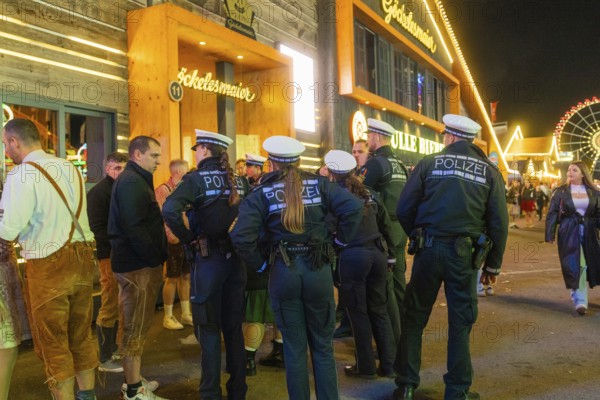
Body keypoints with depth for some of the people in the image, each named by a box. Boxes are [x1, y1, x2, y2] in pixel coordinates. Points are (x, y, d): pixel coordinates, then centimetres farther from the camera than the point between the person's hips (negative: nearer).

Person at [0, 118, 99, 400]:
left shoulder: (23, 174, -12)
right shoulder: (70, 168, 9)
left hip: (48, 265, -7)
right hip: (82, 256, 7)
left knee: (53, 342, 8)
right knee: (81, 334, 20)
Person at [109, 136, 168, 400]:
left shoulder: (135, 180, 18)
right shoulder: (132, 182, -15)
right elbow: (134, 229, -24)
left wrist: (157, 256, 14)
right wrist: (155, 258, -18)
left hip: (140, 263, 11)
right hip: (138, 266, -11)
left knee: (137, 325, 18)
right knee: (136, 327, -3)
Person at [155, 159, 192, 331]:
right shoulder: (163, 190, -11)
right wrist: (171, 237, -22)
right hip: (174, 240, -7)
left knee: (186, 276, 12)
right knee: (172, 278, 0)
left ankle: (186, 314, 22)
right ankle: (168, 317, 12)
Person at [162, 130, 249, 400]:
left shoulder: (196, 179, -10)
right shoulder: (239, 181, 6)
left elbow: (170, 210, -24)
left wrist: (188, 238, -12)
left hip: (208, 258, -5)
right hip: (235, 257, 5)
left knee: (209, 329, 7)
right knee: (234, 327, 14)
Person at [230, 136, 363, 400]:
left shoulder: (262, 193, -1)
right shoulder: (318, 184, 3)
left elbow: (241, 237, -13)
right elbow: (353, 207, -10)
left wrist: (259, 264, 1)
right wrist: (341, 240, 2)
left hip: (282, 271, -1)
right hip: (318, 269, 1)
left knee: (294, 347, 12)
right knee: (323, 345, 14)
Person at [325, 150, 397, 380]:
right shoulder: (369, 193, 12)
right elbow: (386, 225, 14)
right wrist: (389, 253, 21)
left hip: (353, 256, -5)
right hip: (377, 253, 5)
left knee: (358, 312, 6)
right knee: (379, 309, 13)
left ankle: (366, 367, 15)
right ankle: (388, 364, 19)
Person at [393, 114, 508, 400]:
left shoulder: (429, 163, 1)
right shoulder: (489, 171, 5)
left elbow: (404, 209, -2)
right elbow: (499, 222, 1)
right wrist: (493, 264, 10)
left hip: (428, 249, 0)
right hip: (464, 254, 1)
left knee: (414, 318, 12)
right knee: (460, 322, 11)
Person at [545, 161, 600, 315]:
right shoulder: (561, 191, 1)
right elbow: (552, 214, -1)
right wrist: (549, 235, -9)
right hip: (569, 233, -2)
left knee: (587, 265, 7)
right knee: (574, 266, -6)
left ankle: (580, 299, 25)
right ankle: (580, 301, -2)